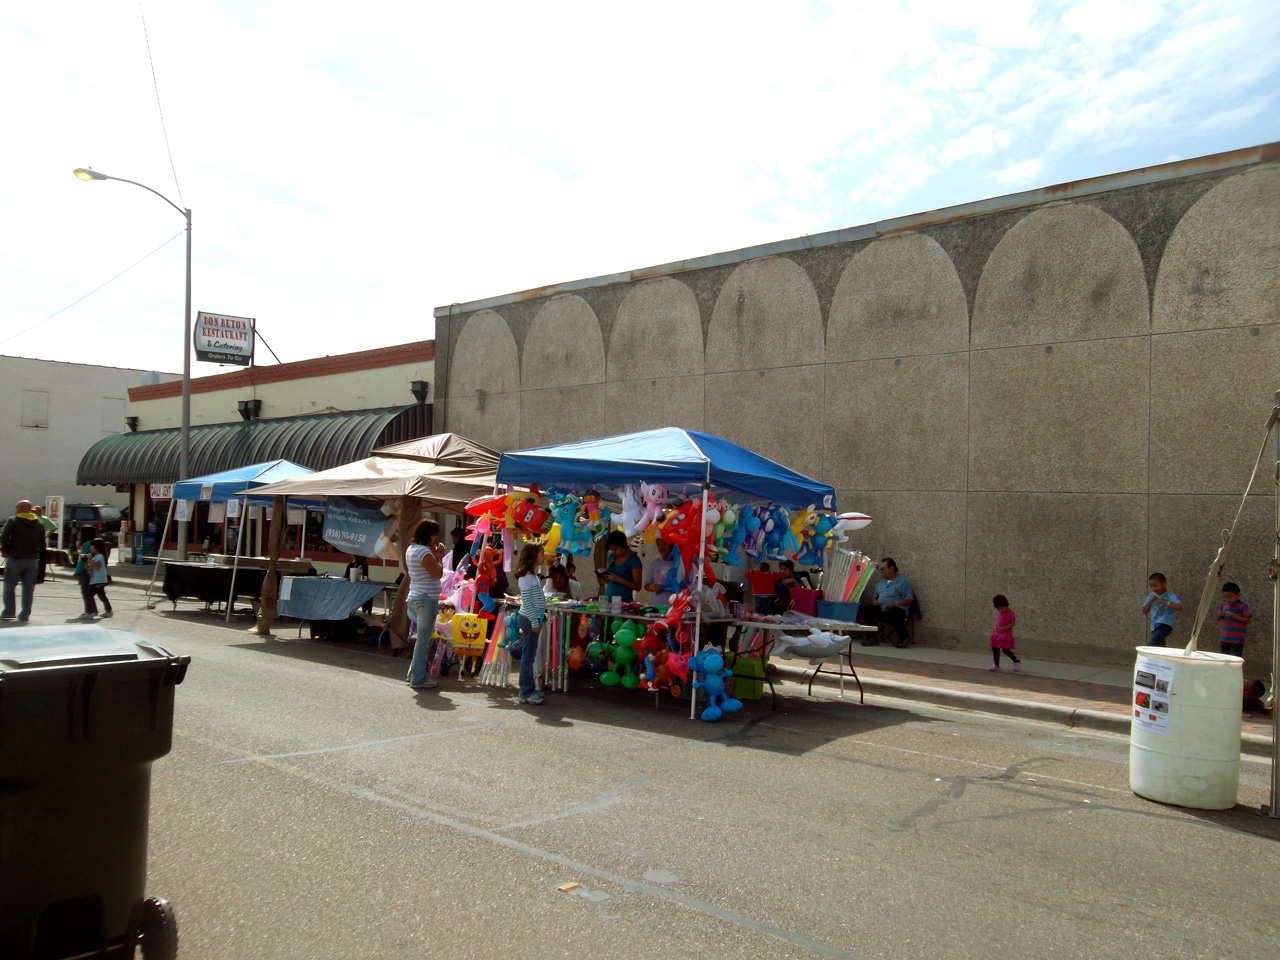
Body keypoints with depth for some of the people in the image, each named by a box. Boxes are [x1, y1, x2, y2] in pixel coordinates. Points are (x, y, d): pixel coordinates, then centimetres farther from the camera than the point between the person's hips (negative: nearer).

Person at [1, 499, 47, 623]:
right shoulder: (39, 524, 8)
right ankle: (25, 615, 5)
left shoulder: (12, 521, -6)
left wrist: (6, 550, 1)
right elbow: (42, 545, 7)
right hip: (33, 560, 4)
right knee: (28, 588, 5)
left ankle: (8, 612, 10)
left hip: (15, 559, -3)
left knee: (9, 586, 10)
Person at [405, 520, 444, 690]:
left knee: (424, 637, 19)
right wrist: (438, 555, -5)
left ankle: (415, 673, 24)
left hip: (414, 598, 10)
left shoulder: (411, 549, 13)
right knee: (424, 640, -3)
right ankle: (419, 679, 2)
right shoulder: (424, 552, -17)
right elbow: (438, 573, -16)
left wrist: (435, 554, 8)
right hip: (426, 599, -10)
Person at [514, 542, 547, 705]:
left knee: (529, 655, 14)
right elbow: (526, 601, -19)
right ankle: (526, 693, 0)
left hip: (534, 619, 10)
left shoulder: (531, 575, 15)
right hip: (529, 619, -10)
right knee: (528, 656, -5)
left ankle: (528, 689, 21)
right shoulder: (526, 576, -15)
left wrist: (539, 617, 18)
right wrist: (534, 622, -19)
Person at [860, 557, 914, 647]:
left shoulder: (903, 582, 5)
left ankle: (903, 638, -15)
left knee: (892, 612, -40)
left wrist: (894, 604, -18)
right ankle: (872, 637, -18)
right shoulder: (880, 582, 27)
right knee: (868, 608, -24)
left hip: (898, 609, -5)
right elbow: (874, 596, 33)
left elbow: (909, 600, -4)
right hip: (881, 611, 5)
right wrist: (875, 601, 8)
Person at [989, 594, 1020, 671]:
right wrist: (995, 630, 10)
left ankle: (1017, 662, 11)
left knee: (1005, 650, -10)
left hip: (1005, 634, -8)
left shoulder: (1010, 613, -15)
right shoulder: (999, 612, 8)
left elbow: (1012, 624, -16)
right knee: (994, 648, 9)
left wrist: (1004, 628, -26)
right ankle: (996, 665, 18)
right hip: (997, 634, 8)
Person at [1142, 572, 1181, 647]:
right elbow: (1144, 611, 11)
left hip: (1165, 625, -8)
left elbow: (1179, 607, -20)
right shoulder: (1151, 596, 11)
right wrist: (1150, 601, -5)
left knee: (1153, 642, -29)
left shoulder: (1170, 595, -6)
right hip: (1154, 626, 8)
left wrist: (1165, 601, -22)